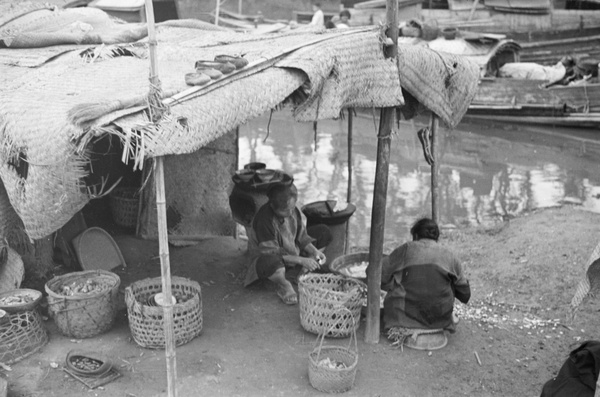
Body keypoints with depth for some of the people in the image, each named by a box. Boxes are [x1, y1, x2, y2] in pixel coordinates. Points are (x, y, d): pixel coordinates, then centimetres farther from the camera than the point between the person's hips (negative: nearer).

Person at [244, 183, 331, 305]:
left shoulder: (293, 210, -11)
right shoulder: (264, 220, -31)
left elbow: (301, 236, 2)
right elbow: (271, 252, -29)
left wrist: (314, 251, -16)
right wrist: (301, 260, -30)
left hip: (292, 252, 7)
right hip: (266, 257, -7)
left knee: (324, 232, -1)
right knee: (270, 262, -47)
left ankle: (304, 272, 0)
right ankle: (283, 285, -13)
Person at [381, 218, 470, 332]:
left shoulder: (406, 249, 2)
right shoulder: (450, 256, 8)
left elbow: (381, 276, 0)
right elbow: (465, 294, 12)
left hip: (407, 316, -1)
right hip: (440, 321, 1)